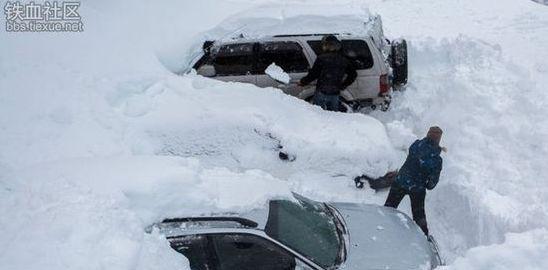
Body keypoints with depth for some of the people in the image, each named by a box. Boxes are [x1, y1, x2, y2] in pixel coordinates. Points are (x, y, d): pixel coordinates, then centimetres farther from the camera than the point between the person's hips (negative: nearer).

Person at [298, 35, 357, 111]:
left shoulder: (322, 58, -9)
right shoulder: (343, 60, 7)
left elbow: (313, 74, -7)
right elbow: (353, 74, 14)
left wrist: (302, 82, 7)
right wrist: (343, 85, 19)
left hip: (321, 93, -5)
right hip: (335, 94, 5)